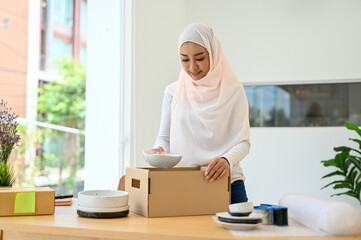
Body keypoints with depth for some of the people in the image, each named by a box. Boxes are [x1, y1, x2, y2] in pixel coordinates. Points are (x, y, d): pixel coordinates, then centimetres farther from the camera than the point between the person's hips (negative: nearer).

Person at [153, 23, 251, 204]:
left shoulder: (233, 90, 0)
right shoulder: (173, 92, 6)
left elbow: (243, 141, -2)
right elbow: (164, 136, 12)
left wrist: (227, 159, -23)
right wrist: (159, 150, -11)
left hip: (226, 182, -1)